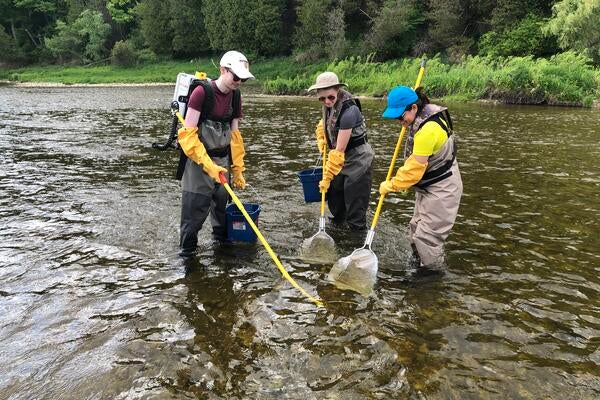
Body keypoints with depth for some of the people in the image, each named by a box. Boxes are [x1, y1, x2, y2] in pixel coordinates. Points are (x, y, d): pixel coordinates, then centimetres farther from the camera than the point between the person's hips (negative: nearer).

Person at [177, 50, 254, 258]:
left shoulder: (235, 96, 3)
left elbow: (234, 134, 8)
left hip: (222, 159, 6)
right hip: (198, 159, -6)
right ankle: (187, 251, 12)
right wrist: (208, 165, -24)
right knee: (195, 207, -5)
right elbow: (187, 134, -19)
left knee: (222, 201, 15)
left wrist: (237, 169, 8)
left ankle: (222, 237, 38)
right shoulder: (202, 92, -17)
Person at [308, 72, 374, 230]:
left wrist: (327, 177, -22)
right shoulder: (330, 105, -5)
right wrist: (322, 141, 4)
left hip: (358, 160, -8)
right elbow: (324, 123, 21)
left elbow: (339, 150, -27)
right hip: (342, 159, 8)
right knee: (334, 192, 19)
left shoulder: (348, 111, -29)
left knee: (355, 205, -2)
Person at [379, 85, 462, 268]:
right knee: (416, 228, 16)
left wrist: (391, 185, -16)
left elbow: (415, 166, -25)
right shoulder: (422, 118, 2)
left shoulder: (427, 129, -29)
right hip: (428, 186, 10)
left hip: (441, 190, -10)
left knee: (426, 236, -6)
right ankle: (420, 265, 29)